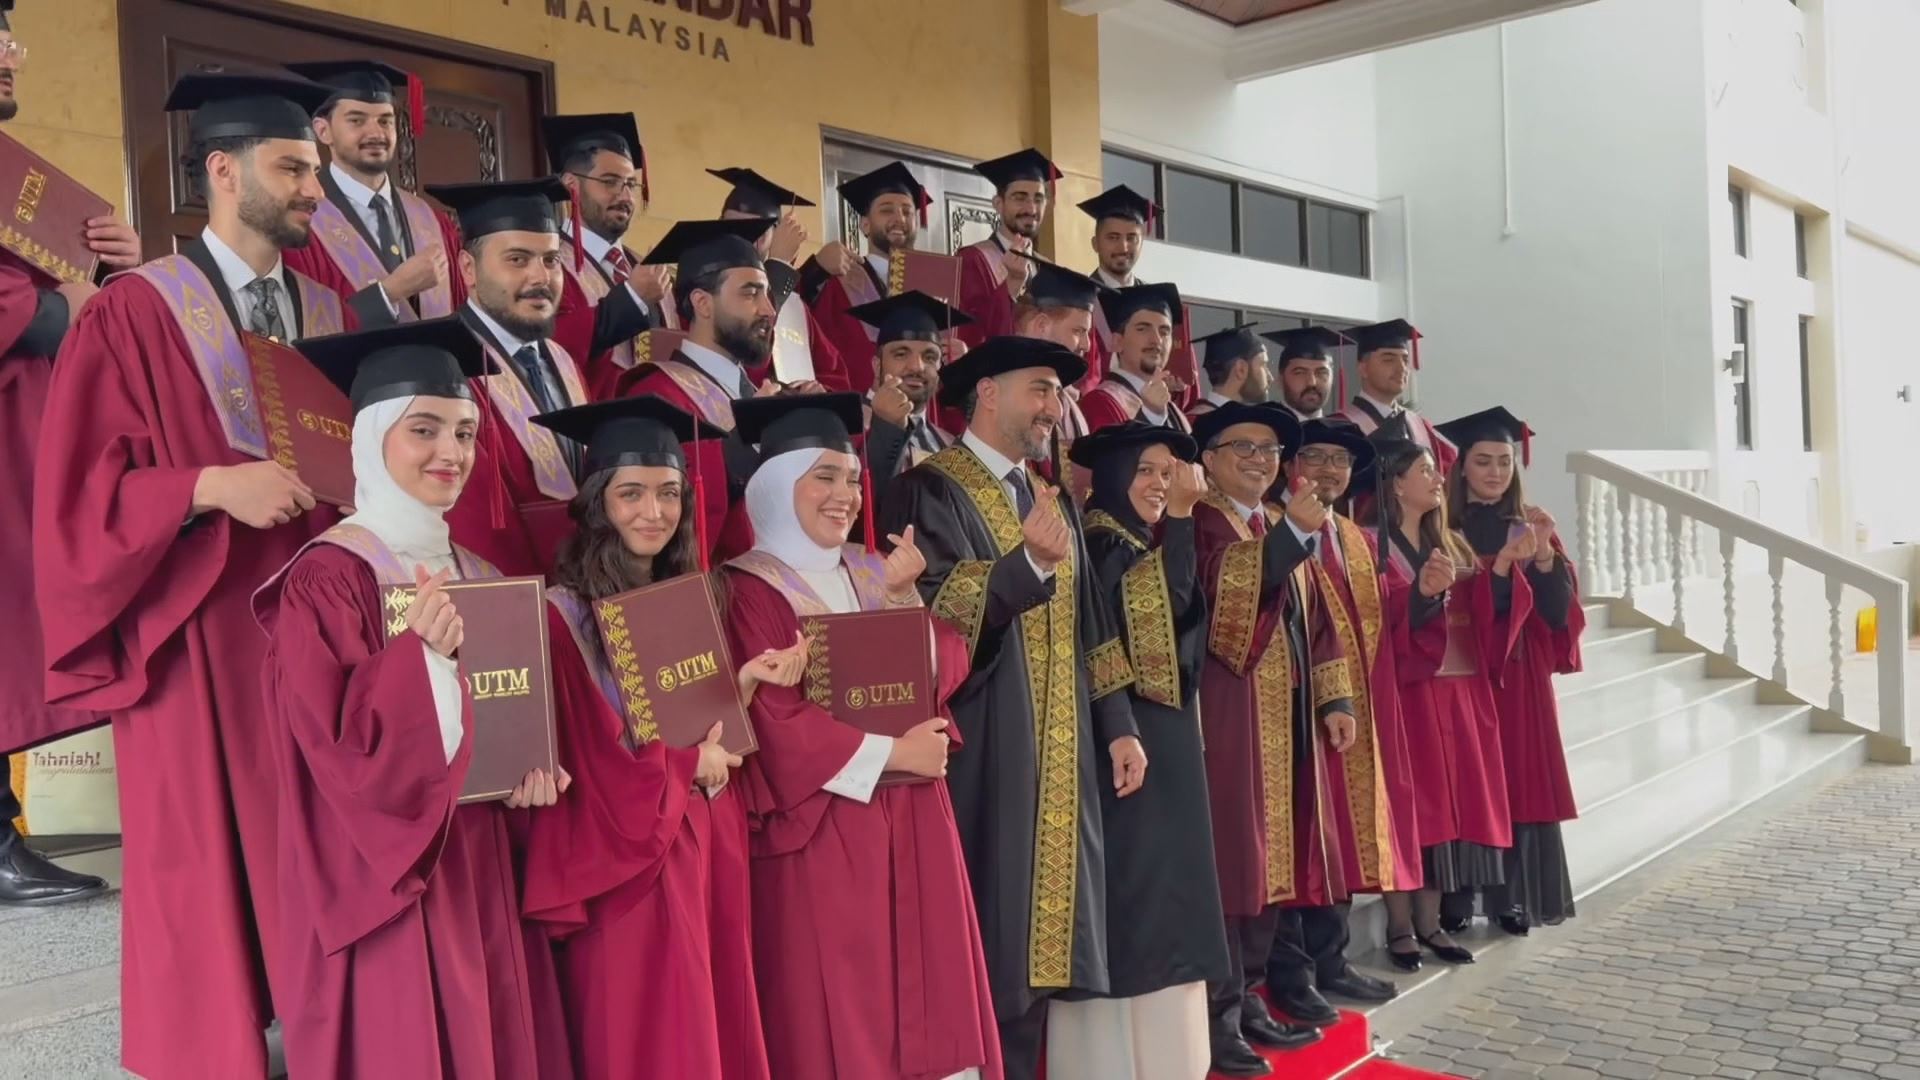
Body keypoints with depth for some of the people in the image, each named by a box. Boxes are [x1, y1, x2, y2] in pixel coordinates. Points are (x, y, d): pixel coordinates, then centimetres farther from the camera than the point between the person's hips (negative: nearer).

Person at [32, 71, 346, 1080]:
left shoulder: (327, 311, 10)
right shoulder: (131, 313, -6)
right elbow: (78, 489, -9)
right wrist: (212, 485, -21)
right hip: (198, 636, -4)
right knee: (209, 869, 5)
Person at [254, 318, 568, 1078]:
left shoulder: (477, 575, 9)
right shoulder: (325, 578, -13)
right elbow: (341, 750, -20)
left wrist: (537, 767, -5)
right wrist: (423, 652, -30)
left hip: (476, 867, 7)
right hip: (380, 879, -7)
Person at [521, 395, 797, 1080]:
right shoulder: (565, 614, -14)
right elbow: (588, 769, -18)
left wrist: (745, 684, -6)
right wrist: (689, 764, -6)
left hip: (704, 850, 7)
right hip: (626, 868, -7)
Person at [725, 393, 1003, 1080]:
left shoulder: (873, 572, 12)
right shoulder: (752, 589, -9)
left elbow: (947, 670, 4)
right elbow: (776, 723, -16)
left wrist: (902, 596, -11)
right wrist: (890, 753, -13)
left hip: (912, 816, 6)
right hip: (822, 823, -6)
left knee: (924, 985, 10)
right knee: (837, 1006, 1)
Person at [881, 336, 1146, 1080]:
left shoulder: (1054, 499, 17)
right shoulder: (928, 491, -7)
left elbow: (1088, 626, 16)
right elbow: (929, 613, -20)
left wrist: (1118, 726, 9)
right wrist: (1028, 559, -33)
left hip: (1059, 753, 7)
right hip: (982, 752, -7)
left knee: (1037, 923, 11)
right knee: (982, 934, -3)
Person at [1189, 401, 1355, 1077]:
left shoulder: (1282, 528, 19)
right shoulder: (1199, 521, -6)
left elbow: (1313, 616, 19)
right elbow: (1224, 589, -25)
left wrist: (1334, 698, 11)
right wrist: (1295, 534, -32)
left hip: (1285, 716, 8)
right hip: (1228, 714, -8)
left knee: (1272, 855, 11)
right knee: (1230, 857, -7)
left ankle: (1246, 997, 21)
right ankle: (1217, 1016, 0)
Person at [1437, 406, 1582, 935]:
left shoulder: (1532, 527, 9)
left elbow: (1559, 610, -1)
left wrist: (1543, 553, -16)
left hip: (1521, 674, 3)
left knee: (1523, 779, 3)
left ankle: (1517, 897, 11)